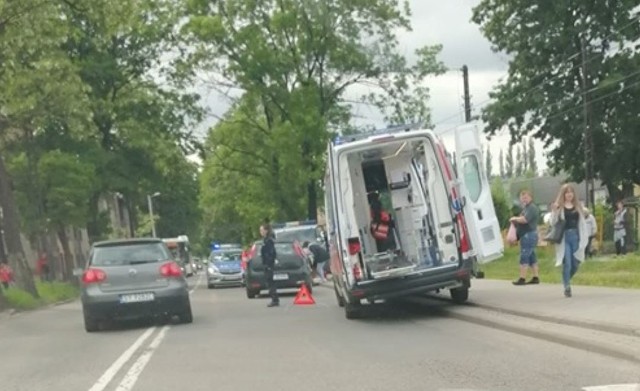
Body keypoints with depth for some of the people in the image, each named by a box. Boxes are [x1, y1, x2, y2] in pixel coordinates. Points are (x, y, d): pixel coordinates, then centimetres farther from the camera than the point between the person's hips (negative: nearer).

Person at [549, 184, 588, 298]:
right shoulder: (559, 206, -1)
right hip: (564, 238, -3)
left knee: (575, 264, 6)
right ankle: (567, 287, 4)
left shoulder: (578, 205, 9)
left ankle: (566, 281, 31)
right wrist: (555, 211, -20)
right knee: (567, 264, -7)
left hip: (576, 236, 3)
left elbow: (582, 221, 13)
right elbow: (553, 222, -5)